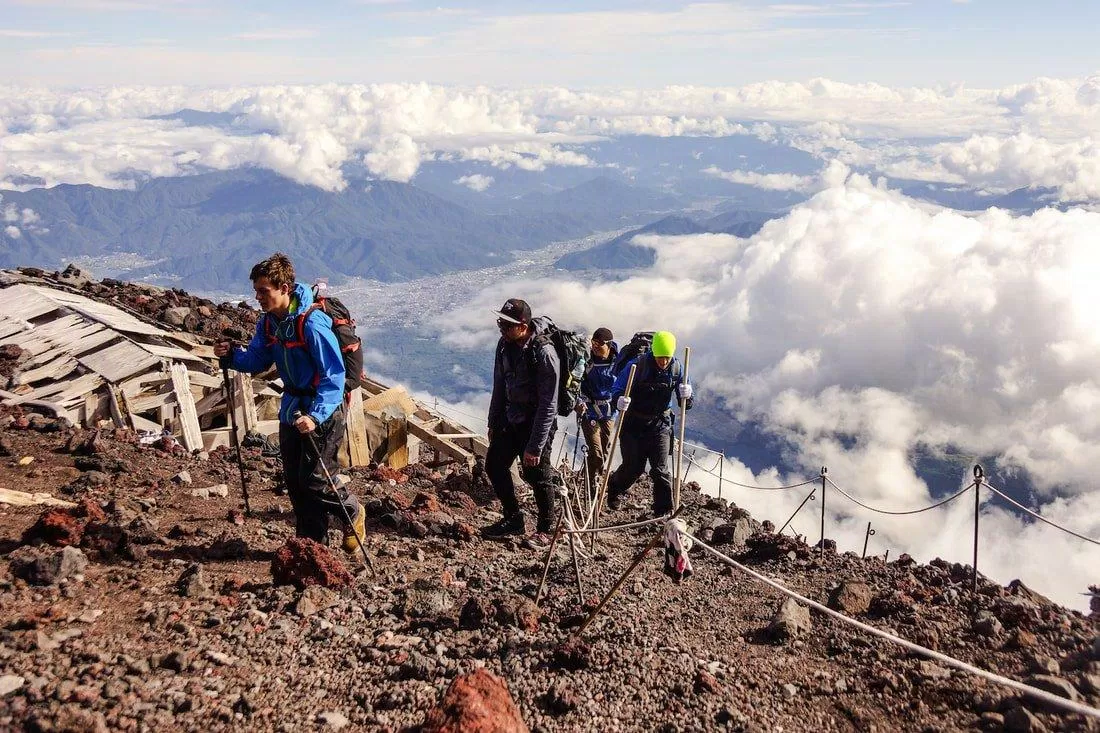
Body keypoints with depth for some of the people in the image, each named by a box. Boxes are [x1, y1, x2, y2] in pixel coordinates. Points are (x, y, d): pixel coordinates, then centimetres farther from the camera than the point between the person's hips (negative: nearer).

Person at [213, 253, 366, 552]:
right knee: (294, 481, 11)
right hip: (291, 409, 8)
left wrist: (316, 415, -36)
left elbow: (334, 376, -26)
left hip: (323, 412, -8)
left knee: (313, 480, -6)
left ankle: (353, 512, 22)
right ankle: (311, 541, 26)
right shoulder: (267, 322, 0)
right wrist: (232, 355, -7)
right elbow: (258, 361, 13)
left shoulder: (312, 323, -25)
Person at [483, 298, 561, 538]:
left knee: (537, 475, 1)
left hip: (537, 422, -8)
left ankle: (547, 529, 20)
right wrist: (493, 424, 14)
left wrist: (535, 447, -23)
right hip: (511, 419, 8)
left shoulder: (543, 353, -25)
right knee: (494, 465, 11)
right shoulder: (505, 344, -1)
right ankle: (513, 519, 26)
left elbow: (548, 405, -23)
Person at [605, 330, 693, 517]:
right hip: (633, 424, -2)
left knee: (660, 470, -4)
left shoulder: (676, 368, -7)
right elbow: (617, 389, -13)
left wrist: (686, 396, -23)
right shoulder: (637, 365, -18)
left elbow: (685, 404, 1)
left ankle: (664, 513, 8)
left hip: (660, 424, 2)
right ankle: (615, 489, 40)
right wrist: (619, 400, -36)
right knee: (633, 467, 7)